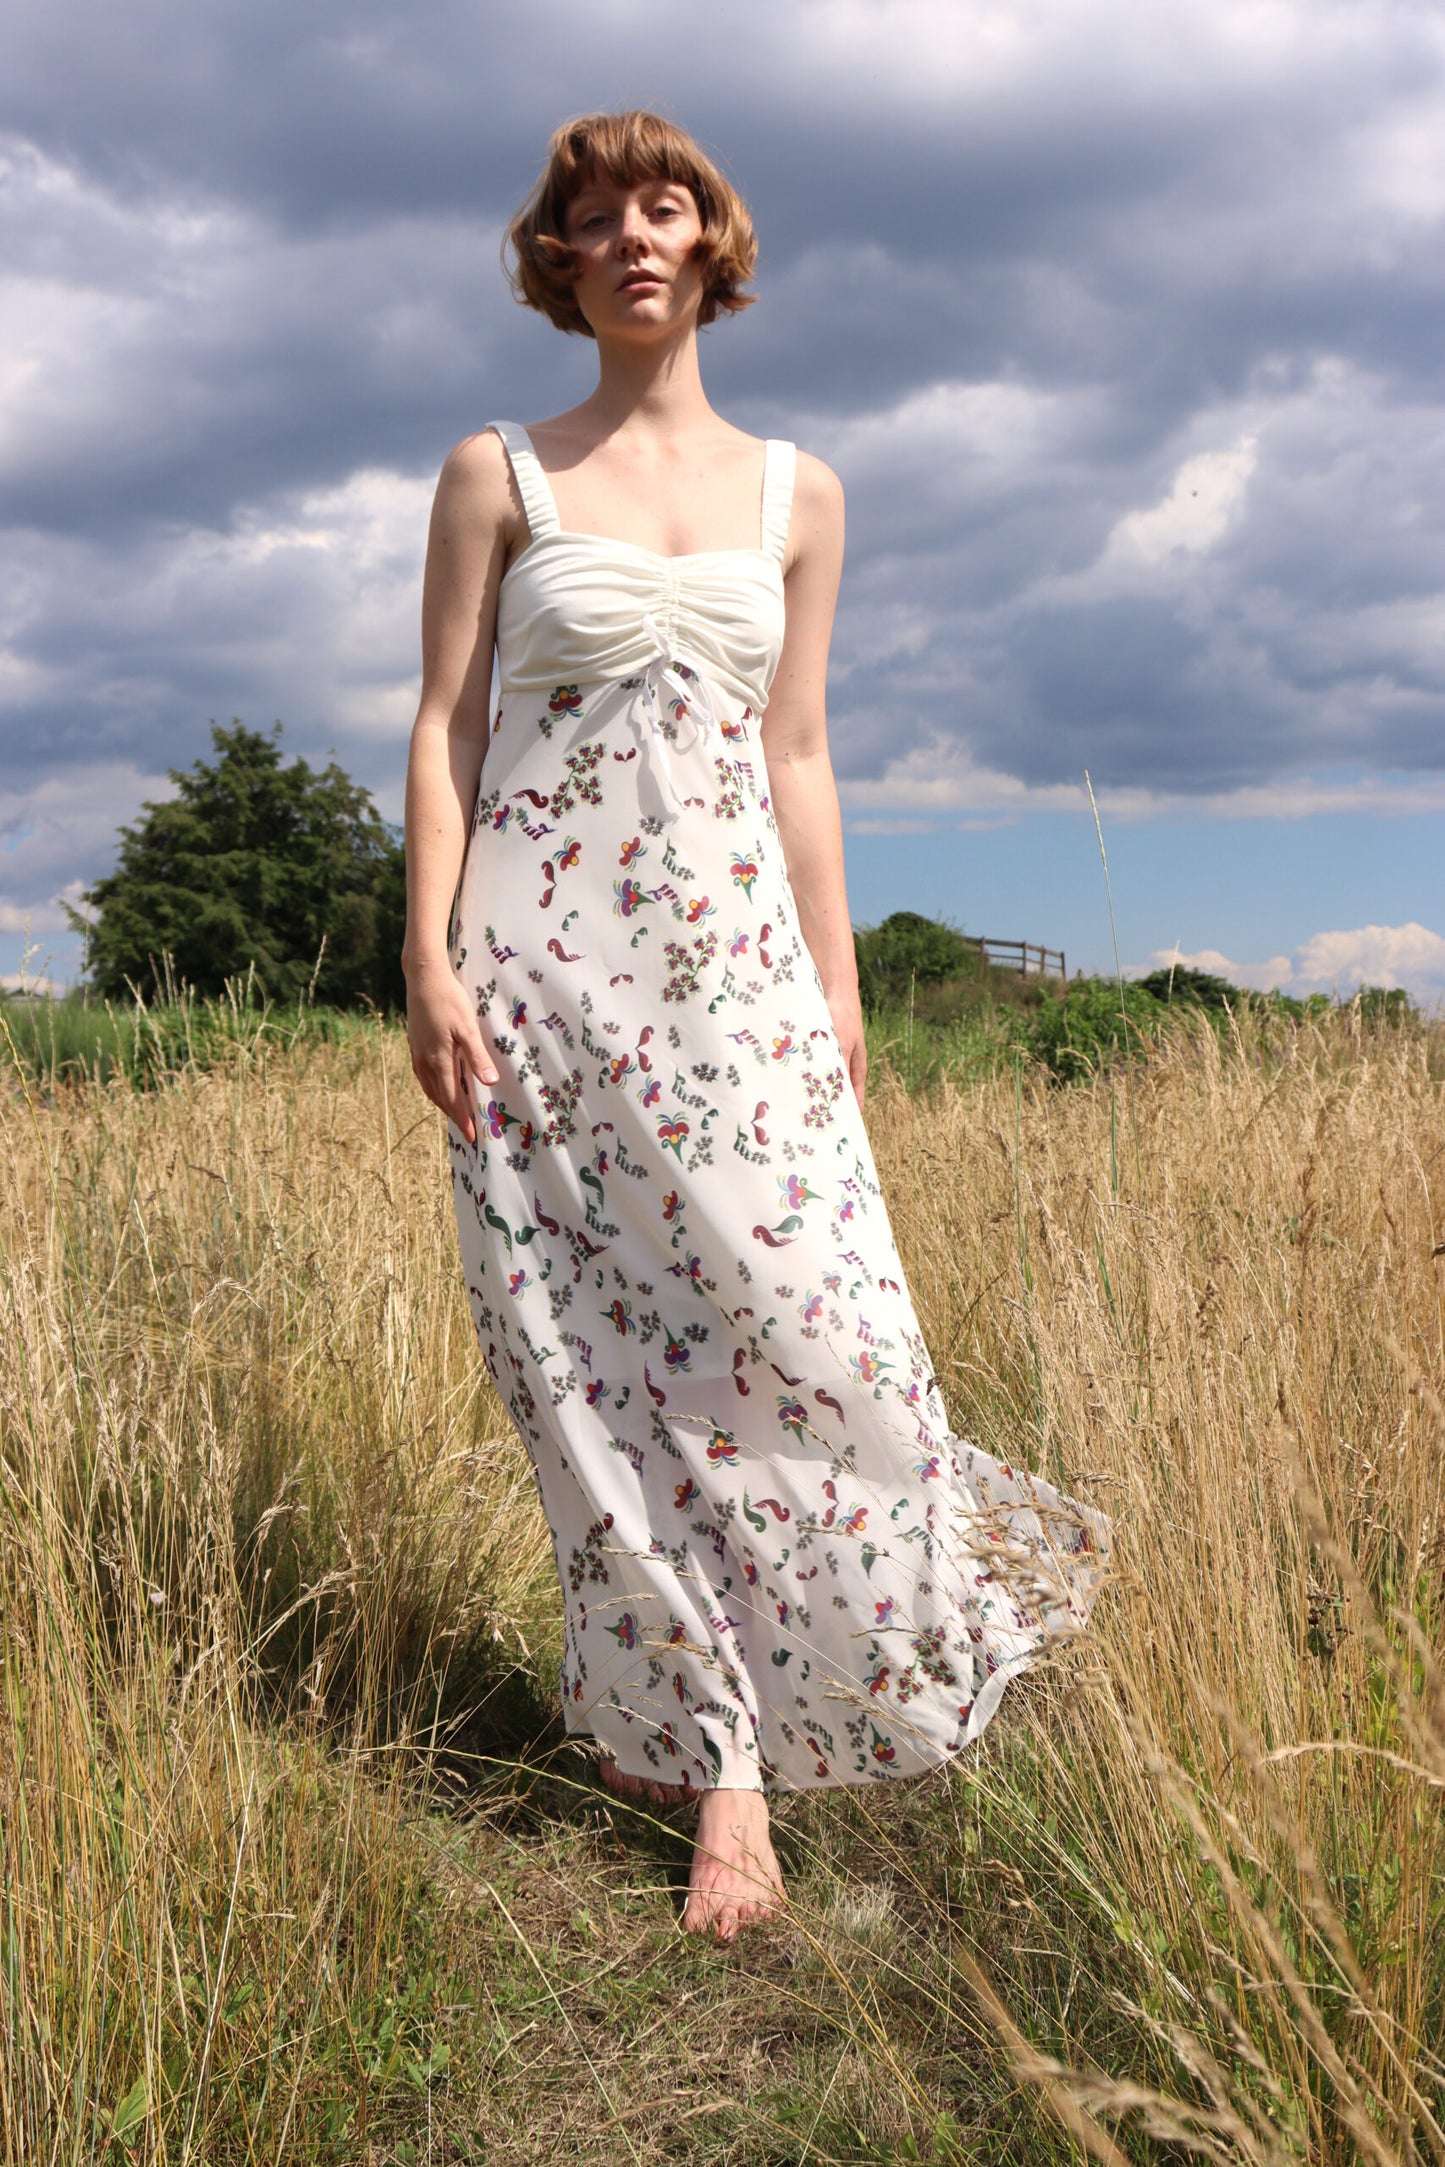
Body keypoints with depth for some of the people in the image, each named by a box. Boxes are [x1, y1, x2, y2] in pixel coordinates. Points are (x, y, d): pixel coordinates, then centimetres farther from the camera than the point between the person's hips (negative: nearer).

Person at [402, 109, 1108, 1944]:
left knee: (802, 1316, -9)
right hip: (544, 956, -1)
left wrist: (837, 982, 8)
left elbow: (796, 754, 13)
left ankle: (839, 1660, 12)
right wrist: (428, 961, -8)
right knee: (593, 1353, -1)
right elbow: (443, 728, 2)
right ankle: (714, 1756, 12)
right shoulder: (495, 476, 7)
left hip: (733, 950, 2)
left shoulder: (796, 494, 13)